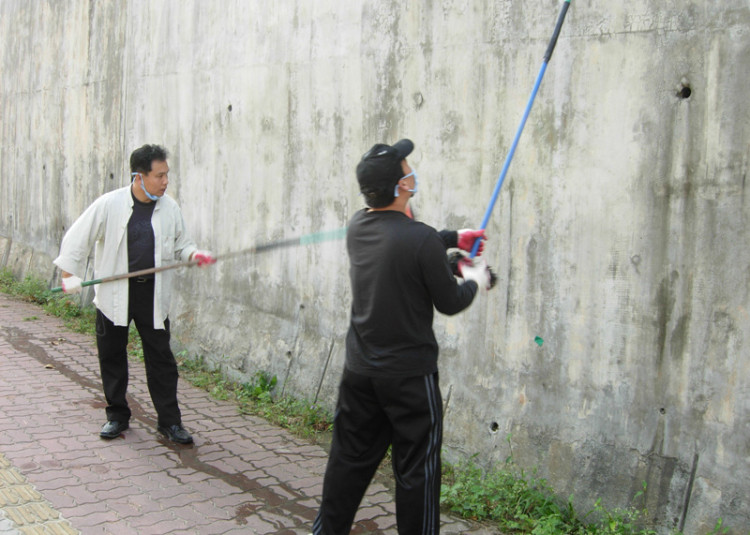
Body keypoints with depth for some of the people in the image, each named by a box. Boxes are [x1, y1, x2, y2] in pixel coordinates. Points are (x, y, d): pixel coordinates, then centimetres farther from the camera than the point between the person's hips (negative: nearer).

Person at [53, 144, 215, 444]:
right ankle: (117, 416, 26)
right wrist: (70, 274, -6)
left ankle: (169, 421, 10)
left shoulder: (169, 208, 0)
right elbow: (77, 238, -2)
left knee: (161, 357, 1)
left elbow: (180, 244, 11)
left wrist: (194, 255, -10)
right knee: (111, 356, 9)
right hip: (114, 294, -1)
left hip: (153, 294, 1)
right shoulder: (110, 204, -9)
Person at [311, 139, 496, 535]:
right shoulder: (422, 240, -21)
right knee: (417, 470, 5)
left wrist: (454, 238, 22)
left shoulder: (358, 226, 1)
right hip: (409, 375, -7)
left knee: (350, 459, 17)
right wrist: (475, 282, 10)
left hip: (359, 369, 7)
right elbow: (450, 304, -9)